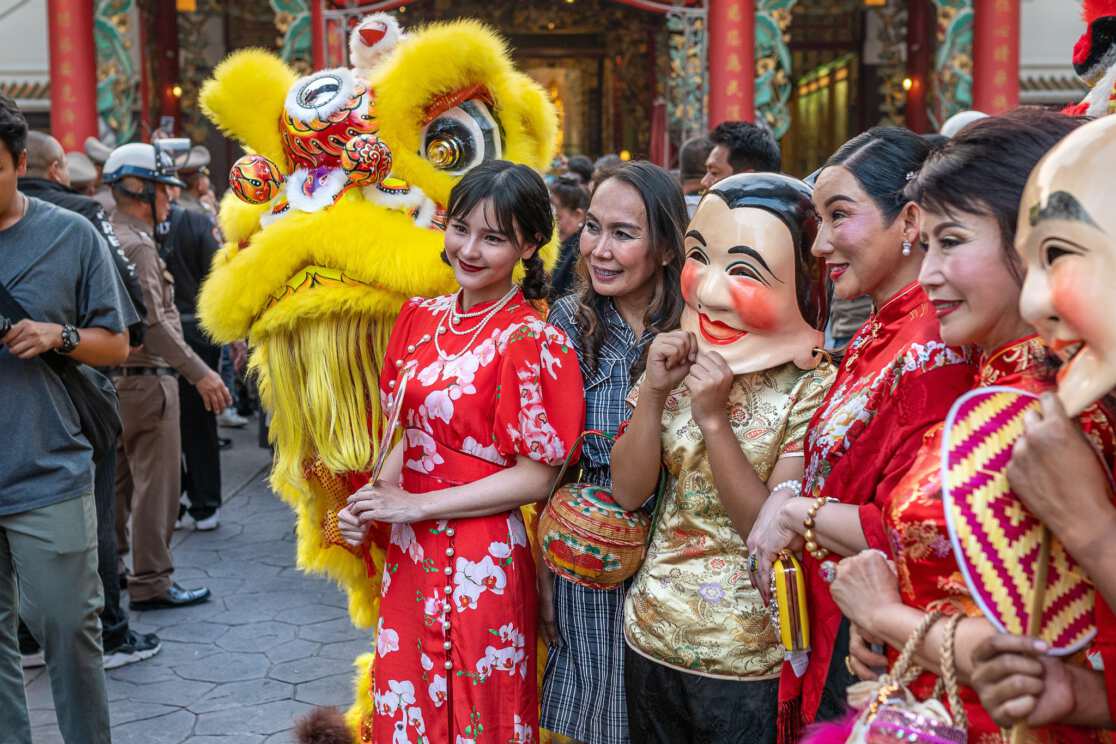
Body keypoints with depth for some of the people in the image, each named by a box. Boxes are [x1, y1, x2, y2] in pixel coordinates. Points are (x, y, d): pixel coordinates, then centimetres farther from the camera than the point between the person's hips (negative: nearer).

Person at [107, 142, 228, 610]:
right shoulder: (136, 246, -17)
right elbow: (152, 323, -24)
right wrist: (199, 373, -25)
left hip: (117, 378, 10)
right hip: (146, 380, -10)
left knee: (117, 481, 17)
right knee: (156, 484, -3)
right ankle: (151, 582, 3)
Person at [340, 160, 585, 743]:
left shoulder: (533, 343, -15)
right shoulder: (422, 317, 5)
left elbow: (535, 476, -14)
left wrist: (415, 505, -14)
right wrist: (374, 503, -6)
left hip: (480, 562, -6)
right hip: (408, 555, 6)